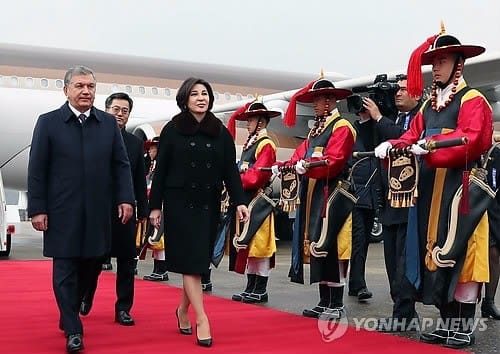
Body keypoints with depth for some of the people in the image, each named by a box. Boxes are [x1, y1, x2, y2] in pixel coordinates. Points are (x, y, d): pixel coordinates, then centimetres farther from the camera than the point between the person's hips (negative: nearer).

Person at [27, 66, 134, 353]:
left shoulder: (109, 123, 8)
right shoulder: (48, 122, 1)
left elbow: (121, 164, 8)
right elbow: (37, 169, -1)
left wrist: (125, 198, -4)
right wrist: (37, 209, -6)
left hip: (99, 211, 3)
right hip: (62, 211, -3)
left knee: (93, 264, 10)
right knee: (65, 270, 0)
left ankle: (69, 311, 34)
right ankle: (73, 331, 10)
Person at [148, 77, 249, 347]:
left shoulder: (221, 132, 5)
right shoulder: (172, 130, -1)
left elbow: (230, 170, 3)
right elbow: (161, 170, -1)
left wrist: (239, 201, -7)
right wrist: (155, 206, -4)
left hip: (209, 205, 3)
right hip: (179, 204, -3)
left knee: (200, 261, 8)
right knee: (190, 261, -5)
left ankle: (183, 310, 27)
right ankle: (202, 320, -5)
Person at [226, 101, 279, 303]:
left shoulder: (266, 145, -10)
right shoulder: (249, 144, 19)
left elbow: (257, 175, -19)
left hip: (258, 202, -9)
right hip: (245, 200, 9)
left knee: (259, 245, -4)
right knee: (248, 245, 11)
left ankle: (260, 290, 2)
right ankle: (251, 288, 17)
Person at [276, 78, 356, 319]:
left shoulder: (342, 127, -7)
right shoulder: (316, 130, 21)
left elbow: (333, 163, -19)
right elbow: (300, 156, 12)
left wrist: (306, 166, -31)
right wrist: (283, 167, -5)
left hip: (331, 197, -9)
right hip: (312, 196, 9)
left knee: (332, 249, -6)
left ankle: (337, 305, 1)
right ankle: (324, 302, 18)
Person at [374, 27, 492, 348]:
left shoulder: (473, 100, -3)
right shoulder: (428, 106, 20)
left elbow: (470, 140, -19)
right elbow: (411, 139, 10)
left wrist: (429, 146, -26)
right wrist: (390, 146, -10)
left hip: (460, 188, -7)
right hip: (429, 191, 8)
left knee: (460, 255, -7)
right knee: (436, 255, 8)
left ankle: (465, 327, 1)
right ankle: (447, 322, 17)